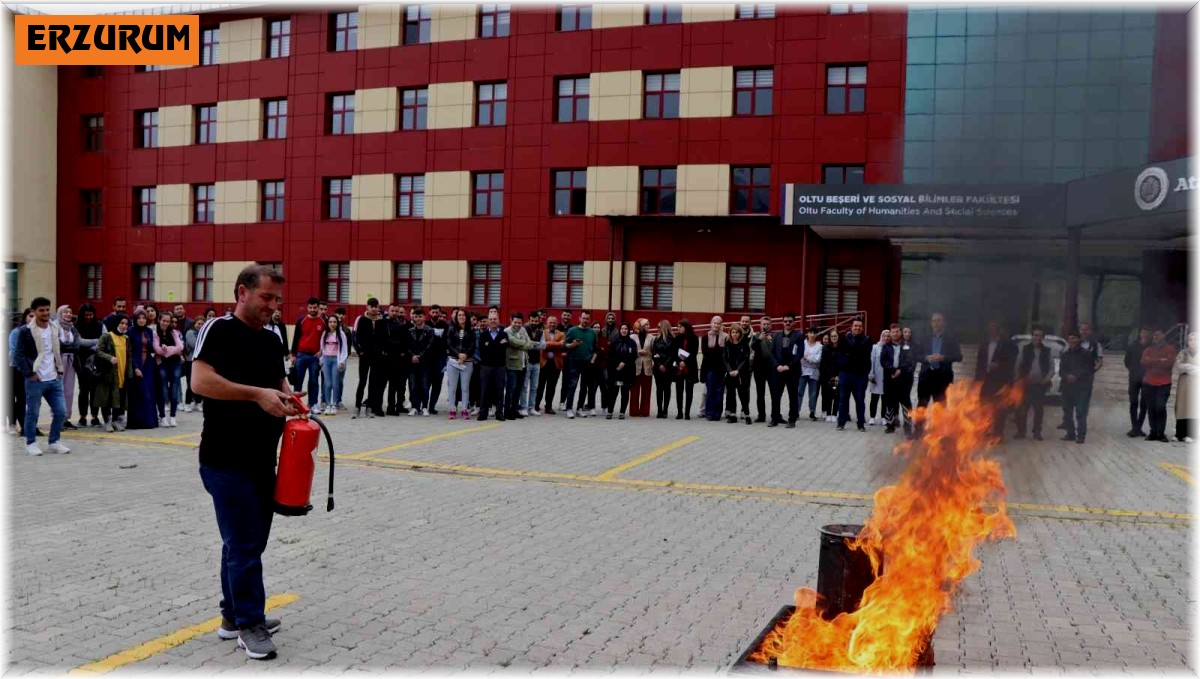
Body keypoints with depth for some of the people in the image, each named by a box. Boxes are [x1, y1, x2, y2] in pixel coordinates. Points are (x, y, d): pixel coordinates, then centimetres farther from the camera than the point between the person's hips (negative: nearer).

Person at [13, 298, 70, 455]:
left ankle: (54, 442, 18)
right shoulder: (25, 331, -6)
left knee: (61, 412, 4)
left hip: (54, 379, 5)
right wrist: (29, 373, -14)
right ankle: (31, 443, 16)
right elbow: (20, 355, -8)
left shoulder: (55, 330, 12)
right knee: (32, 413, 3)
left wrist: (60, 370, 11)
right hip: (35, 380, -5)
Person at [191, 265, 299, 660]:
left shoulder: (271, 339, 14)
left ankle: (233, 616, 27)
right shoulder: (219, 330, -10)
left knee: (249, 542, 15)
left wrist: (287, 396, -1)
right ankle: (250, 624, 8)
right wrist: (258, 394, -24)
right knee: (244, 545, -2)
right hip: (227, 460, -8)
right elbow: (201, 380, -21)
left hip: (262, 458, 8)